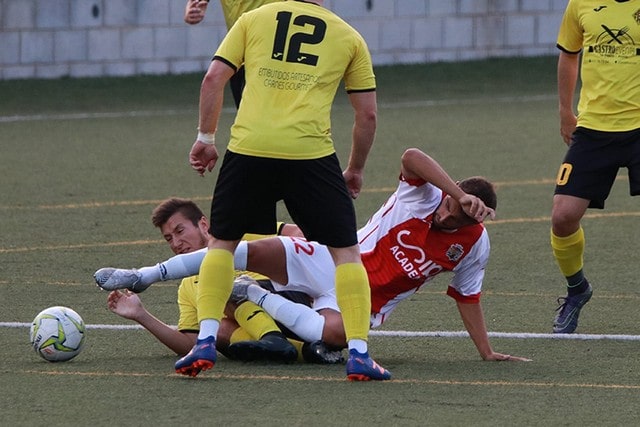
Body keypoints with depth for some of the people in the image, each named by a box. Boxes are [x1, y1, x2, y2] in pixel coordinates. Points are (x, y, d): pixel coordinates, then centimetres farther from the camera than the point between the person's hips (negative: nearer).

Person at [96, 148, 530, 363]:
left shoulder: (473, 245, -4)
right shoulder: (425, 195, -11)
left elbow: (469, 298, 10)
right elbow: (411, 156, -33)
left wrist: (488, 352, 8)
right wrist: (460, 194, -41)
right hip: (333, 263, 0)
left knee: (335, 332, -38)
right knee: (259, 250, -23)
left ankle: (255, 295, -12)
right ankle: (144, 277, -13)